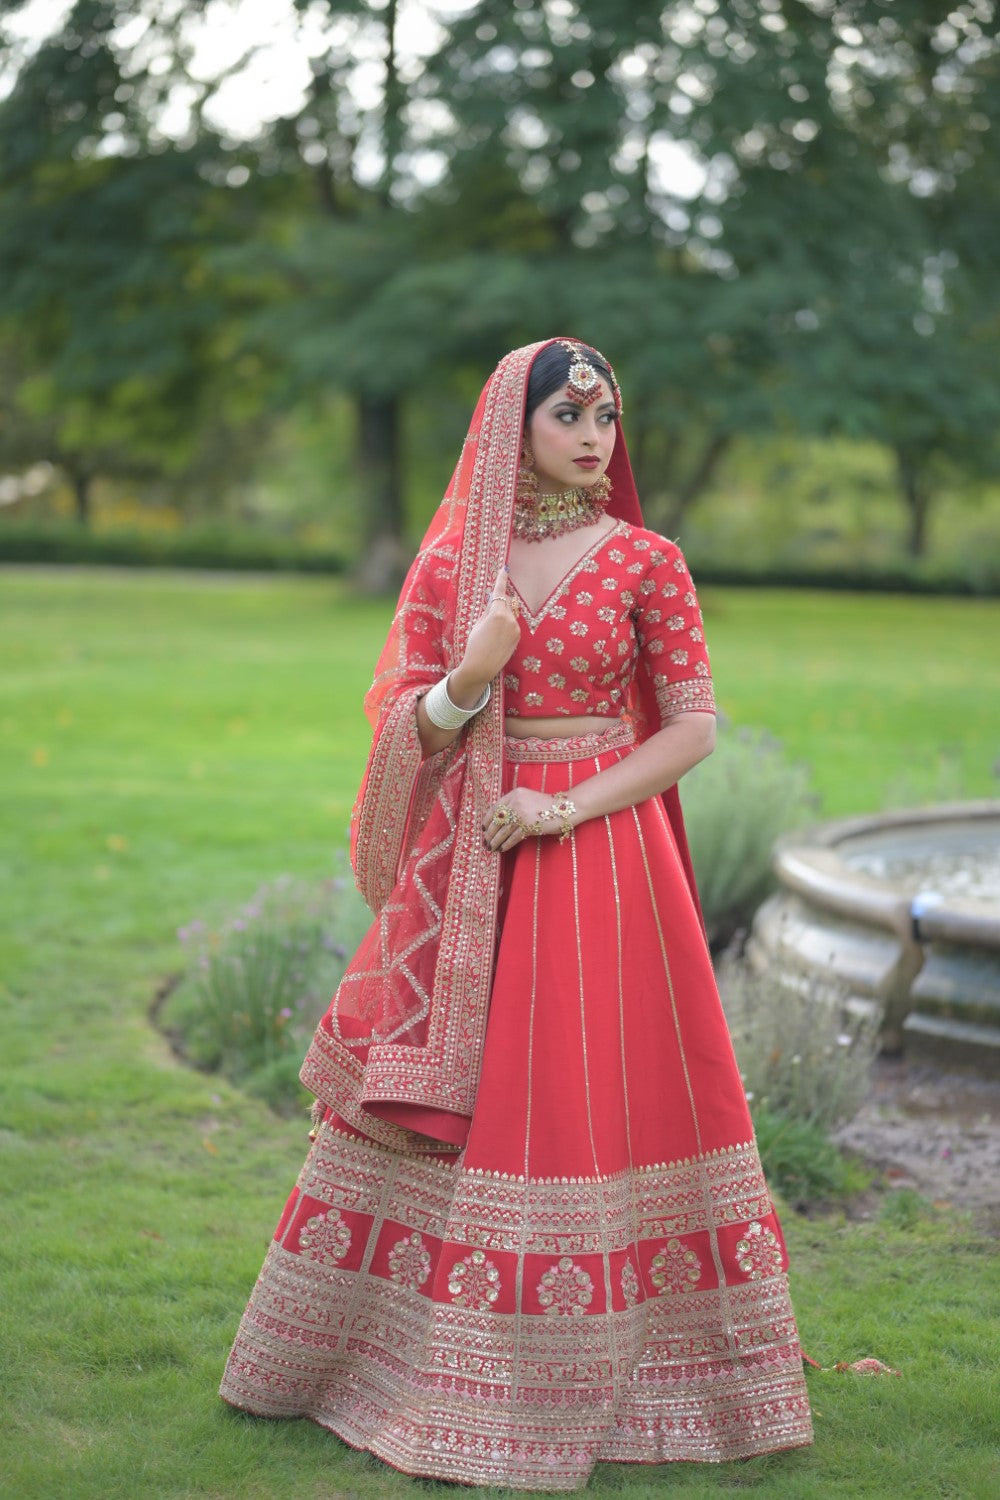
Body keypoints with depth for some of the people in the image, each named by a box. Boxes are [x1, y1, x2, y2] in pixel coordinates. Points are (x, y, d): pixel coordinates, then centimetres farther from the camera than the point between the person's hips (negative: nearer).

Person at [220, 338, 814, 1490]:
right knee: (441, 1107, 8)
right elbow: (401, 727, 5)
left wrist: (569, 807, -13)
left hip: (601, 852, -2)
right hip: (468, 864, 2)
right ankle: (410, 1354, 25)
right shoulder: (446, 563, 5)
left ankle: (592, 1380, 14)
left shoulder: (645, 561, -1)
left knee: (590, 1106, 0)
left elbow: (694, 726, -2)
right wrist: (468, 677, -16)